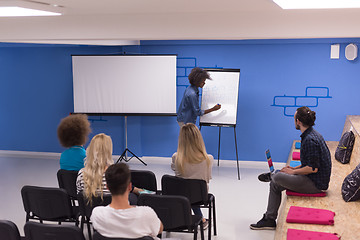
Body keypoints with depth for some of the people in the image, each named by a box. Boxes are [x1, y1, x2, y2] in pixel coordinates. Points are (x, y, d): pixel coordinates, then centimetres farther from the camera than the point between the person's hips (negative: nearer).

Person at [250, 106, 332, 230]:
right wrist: (295, 168, 11)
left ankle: (270, 176, 22)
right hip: (313, 179, 10)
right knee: (275, 185, 8)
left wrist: (293, 172, -13)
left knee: (277, 177, -15)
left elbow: (313, 168, -26)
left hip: (315, 183, -10)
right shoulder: (312, 134, 9)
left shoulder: (310, 140, -24)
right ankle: (269, 220, 13)